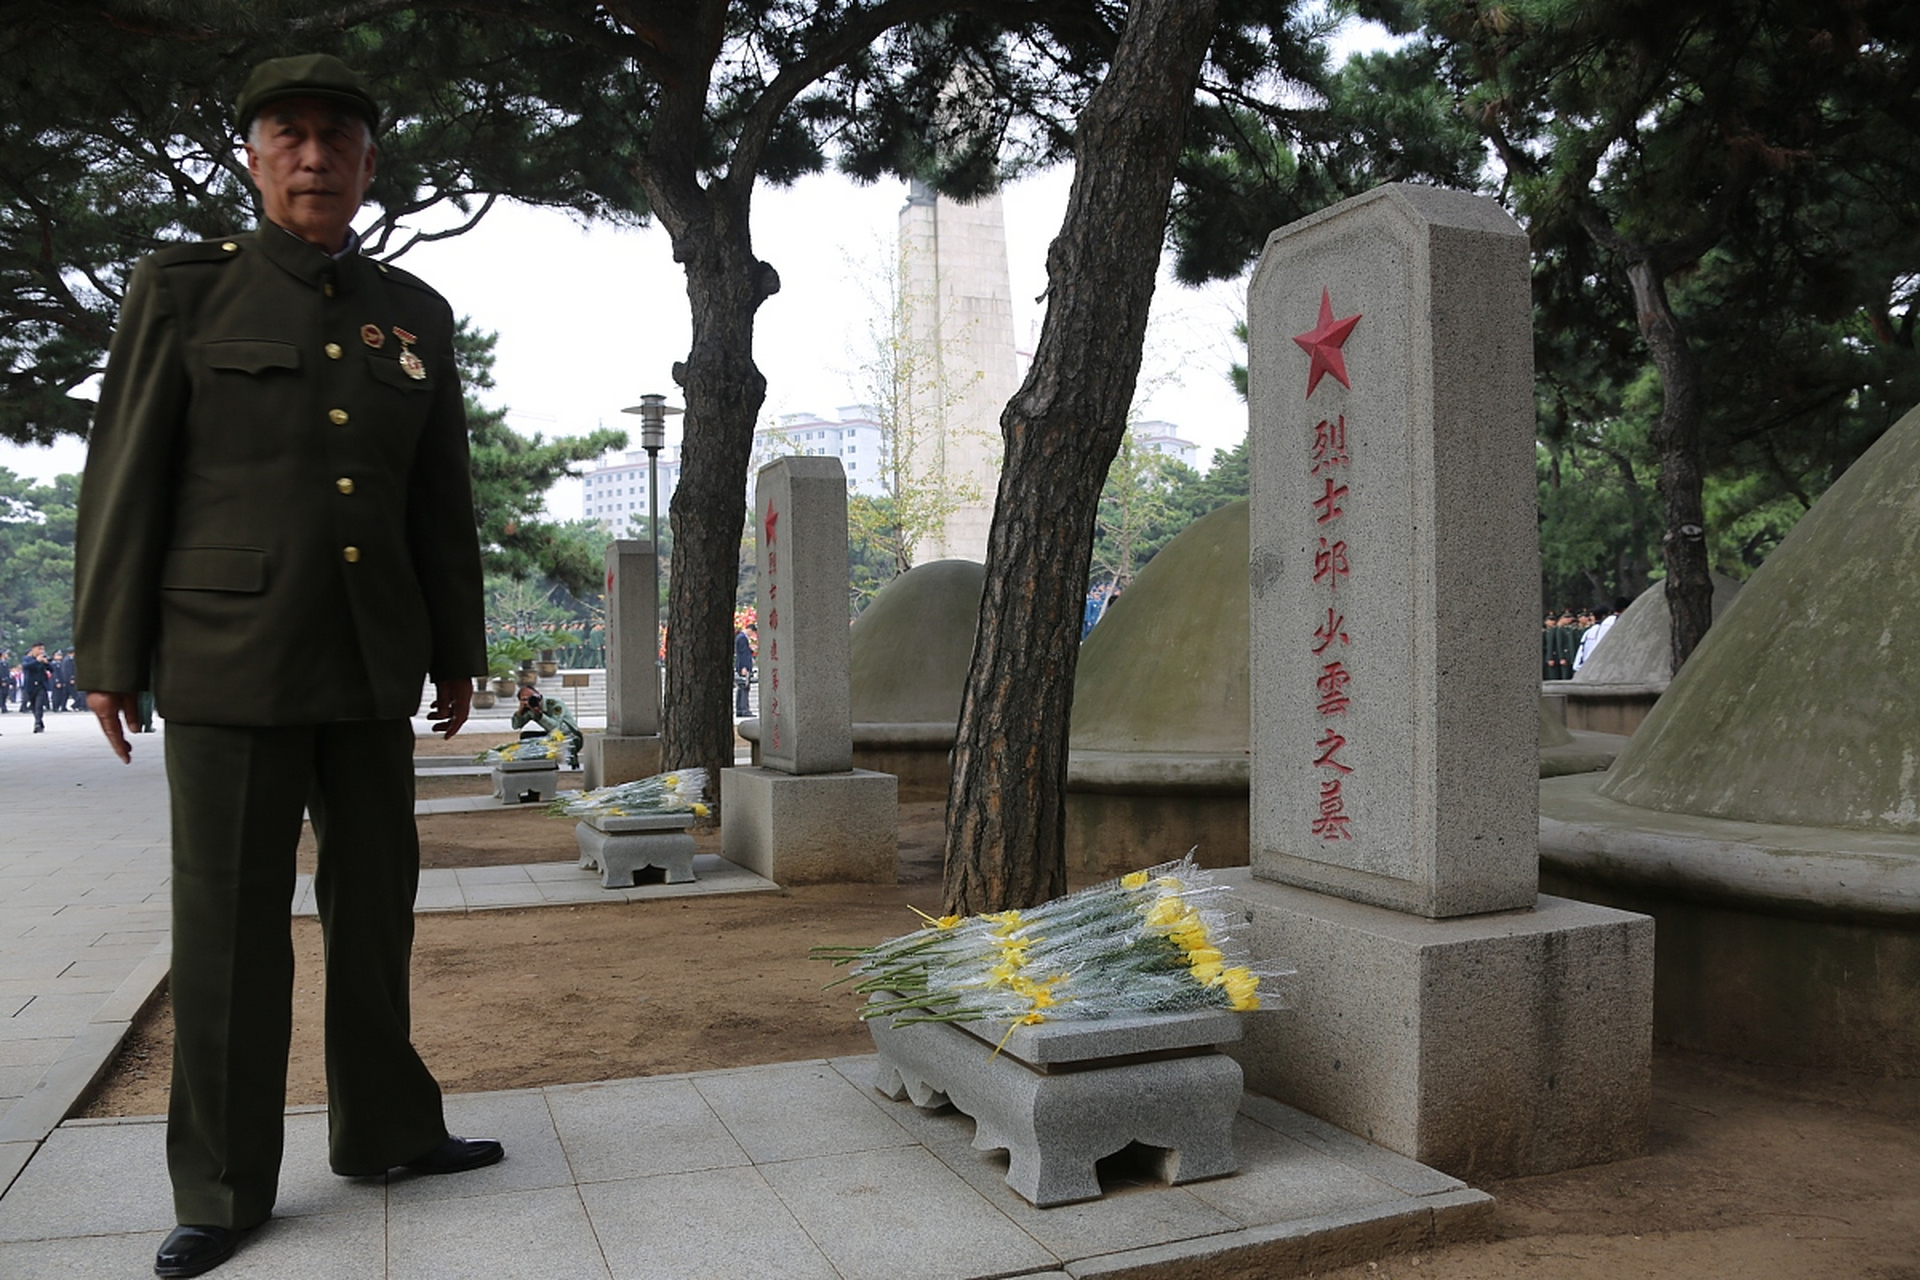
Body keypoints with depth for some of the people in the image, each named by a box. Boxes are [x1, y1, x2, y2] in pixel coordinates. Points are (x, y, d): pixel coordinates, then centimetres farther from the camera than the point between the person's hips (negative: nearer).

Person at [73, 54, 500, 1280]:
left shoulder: (416, 315, 11)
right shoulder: (183, 290, 2)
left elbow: (443, 502, 12)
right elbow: (127, 478, -1)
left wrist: (457, 652, 11)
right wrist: (111, 657, -4)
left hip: (373, 665, 4)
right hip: (228, 653, -4)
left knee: (377, 900, 11)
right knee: (231, 920, 1)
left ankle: (383, 1127, 26)